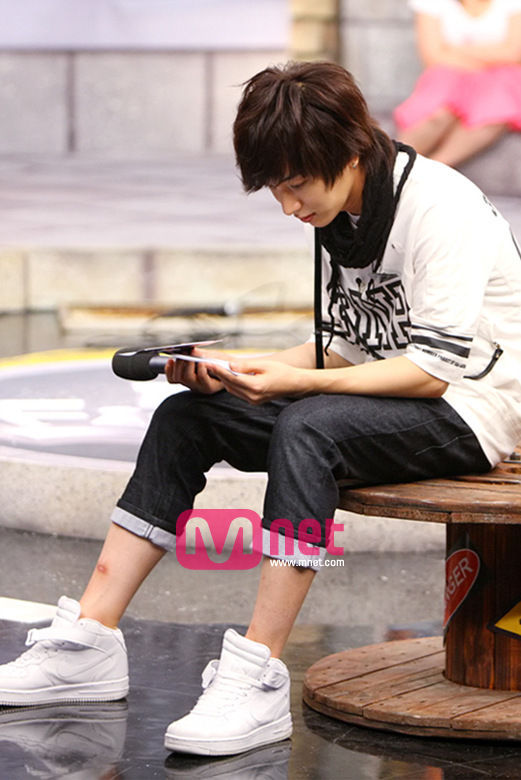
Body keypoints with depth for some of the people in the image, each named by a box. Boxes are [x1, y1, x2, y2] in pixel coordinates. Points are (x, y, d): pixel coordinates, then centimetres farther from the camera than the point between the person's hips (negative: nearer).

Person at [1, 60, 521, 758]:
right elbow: (348, 349, 12)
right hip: (388, 398, 9)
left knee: (306, 427, -36)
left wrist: (292, 381, -28)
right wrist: (235, 373, -3)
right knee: (187, 417, -5)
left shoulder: (441, 209, -18)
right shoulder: (339, 217, 8)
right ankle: (90, 641, -8)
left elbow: (433, 368, -23)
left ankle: (258, 677, -36)